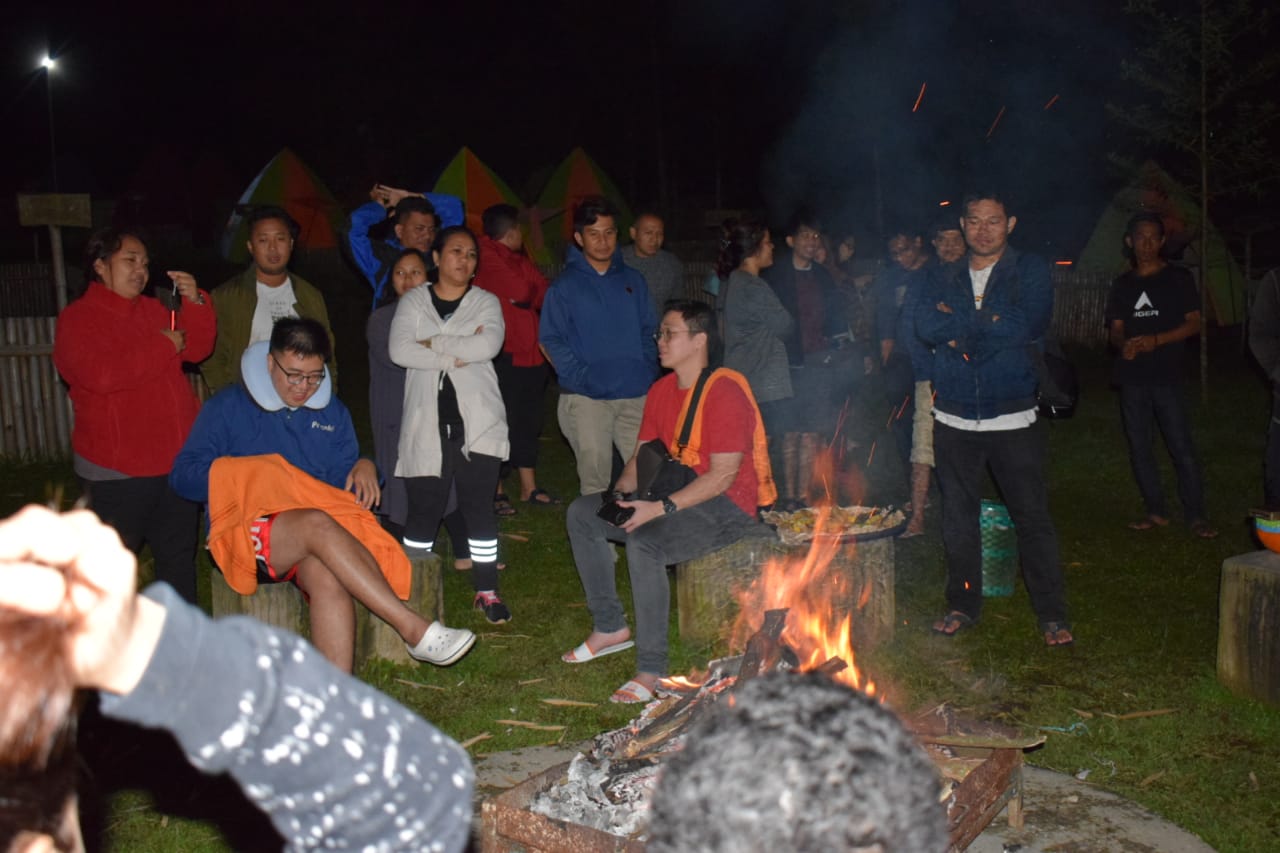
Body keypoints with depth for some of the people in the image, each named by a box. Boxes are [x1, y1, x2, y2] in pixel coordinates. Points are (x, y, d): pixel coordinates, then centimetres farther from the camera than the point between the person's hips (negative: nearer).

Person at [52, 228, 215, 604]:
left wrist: (195, 302, -9)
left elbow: (197, 349, 5)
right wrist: (162, 346, -16)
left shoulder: (153, 310, 13)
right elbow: (101, 374, -24)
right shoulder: (77, 318, -7)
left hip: (176, 459, 7)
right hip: (118, 470, -6)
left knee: (178, 553, 17)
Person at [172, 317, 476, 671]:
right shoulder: (228, 407, 7)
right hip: (246, 534, -3)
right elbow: (183, 476, 1)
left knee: (327, 576, -35)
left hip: (314, 533, 3)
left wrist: (364, 469, -2)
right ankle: (415, 629, -38)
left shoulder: (332, 411, 19)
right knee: (318, 525, -37)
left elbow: (343, 479, 21)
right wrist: (240, 477, -15)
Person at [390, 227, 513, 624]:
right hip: (426, 424, 0)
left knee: (479, 505, 0)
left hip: (477, 423, 0)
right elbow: (399, 350, -7)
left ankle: (487, 590, 9)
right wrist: (458, 354, -10)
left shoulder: (486, 303, 9)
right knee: (424, 507, 1)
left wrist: (434, 343, -7)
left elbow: (489, 344, -11)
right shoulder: (413, 301, 10)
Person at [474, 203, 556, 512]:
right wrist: (533, 295, 1)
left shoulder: (521, 260, 18)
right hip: (503, 356, -8)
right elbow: (520, 293, -14)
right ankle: (495, 492, 7)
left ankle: (529, 487, 23)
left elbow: (544, 295, 15)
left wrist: (532, 296, 0)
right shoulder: (487, 258, -8)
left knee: (528, 422, 13)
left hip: (530, 355, 8)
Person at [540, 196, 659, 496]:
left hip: (636, 394, 3)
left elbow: (648, 332, 15)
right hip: (587, 397, -3)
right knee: (594, 477, 0)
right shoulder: (564, 285, 2)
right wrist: (580, 377, -13)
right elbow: (551, 341, -2)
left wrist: (649, 372, 1)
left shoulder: (633, 280, 13)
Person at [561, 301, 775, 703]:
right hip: (676, 496, 9)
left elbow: (722, 476, -23)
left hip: (727, 507, -9)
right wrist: (621, 494, -6)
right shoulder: (661, 391, 9)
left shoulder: (725, 392, -18)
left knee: (644, 542, -34)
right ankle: (610, 626, 9)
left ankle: (651, 669, -22)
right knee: (581, 513, 3)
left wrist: (662, 508, -26)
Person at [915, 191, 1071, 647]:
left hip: (1013, 419, -3)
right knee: (958, 517, 11)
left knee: (1033, 516, 1)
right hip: (954, 419, 3)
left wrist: (959, 325, -9)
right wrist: (988, 324, -16)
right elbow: (926, 323, -7)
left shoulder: (1031, 271, 2)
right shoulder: (944, 277, 11)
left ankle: (1052, 614, 13)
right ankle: (963, 605, 25)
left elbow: (1027, 327, -14)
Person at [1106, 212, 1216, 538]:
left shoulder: (1178, 278, 3)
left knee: (1182, 447, -8)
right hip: (1132, 377, 4)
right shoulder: (1122, 284, 13)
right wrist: (1123, 344, -12)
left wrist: (1155, 340, -17)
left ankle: (1196, 515, -1)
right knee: (1139, 447, 6)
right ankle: (1156, 511, 16)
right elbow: (1115, 330, 11)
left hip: (1167, 376, -4)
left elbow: (1193, 324, -1)